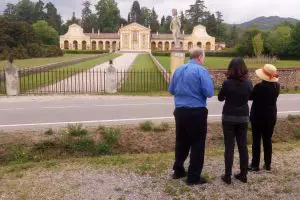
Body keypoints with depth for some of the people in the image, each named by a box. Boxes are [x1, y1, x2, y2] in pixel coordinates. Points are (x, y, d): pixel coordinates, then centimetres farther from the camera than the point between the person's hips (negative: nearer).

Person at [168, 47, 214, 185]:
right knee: (197, 144, 5)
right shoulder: (201, 70, -11)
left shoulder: (178, 70, 8)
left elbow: (171, 90, 15)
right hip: (196, 112, -6)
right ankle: (193, 177, 12)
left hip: (180, 111, 6)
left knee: (181, 141, 19)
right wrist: (203, 85, 5)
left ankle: (178, 170, 31)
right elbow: (209, 93, -14)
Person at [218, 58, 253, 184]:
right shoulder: (248, 83, -4)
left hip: (229, 117, -3)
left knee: (229, 146, 2)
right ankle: (243, 174, 20)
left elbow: (220, 98, 0)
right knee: (243, 146, 11)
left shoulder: (227, 83, -14)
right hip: (243, 118, 3)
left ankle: (227, 176, 7)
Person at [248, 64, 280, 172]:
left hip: (258, 117, -5)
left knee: (256, 141, 3)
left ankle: (255, 165, 8)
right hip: (271, 117, 6)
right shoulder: (277, 86, -1)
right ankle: (268, 164, 20)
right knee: (268, 140, 13)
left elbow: (250, 97, -7)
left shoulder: (260, 86, -20)